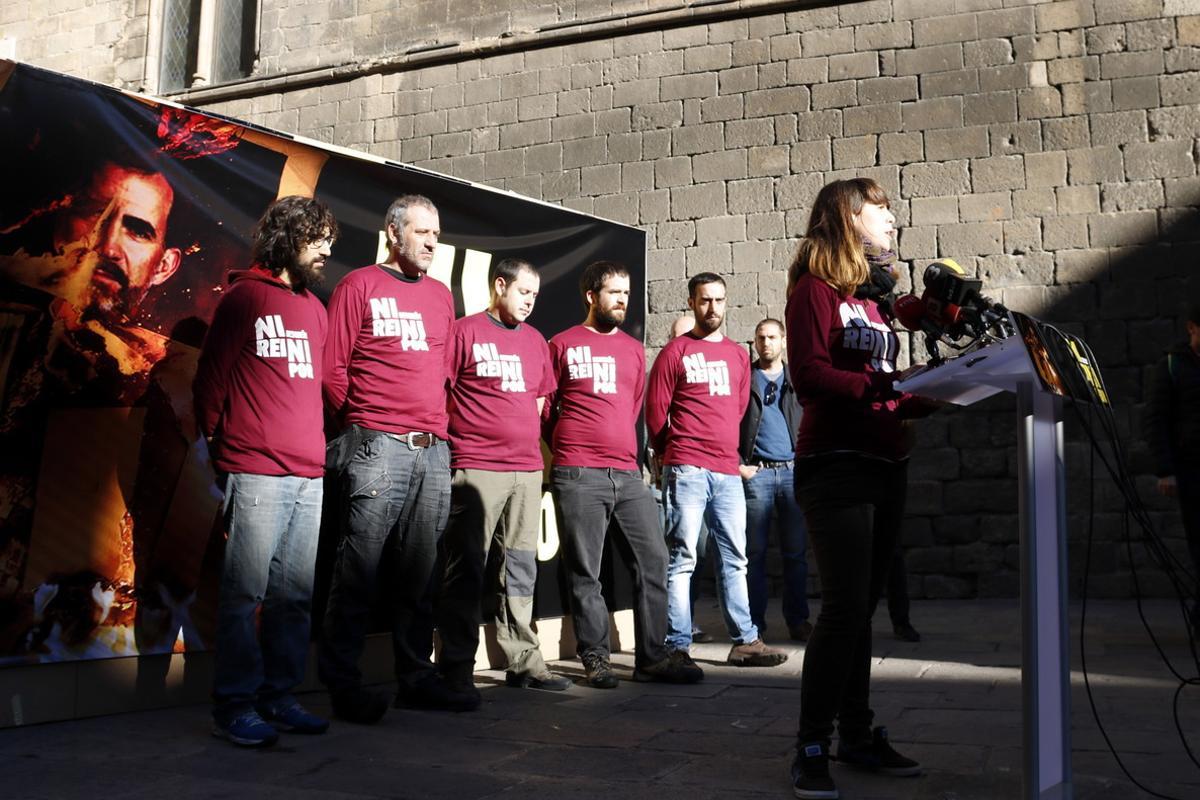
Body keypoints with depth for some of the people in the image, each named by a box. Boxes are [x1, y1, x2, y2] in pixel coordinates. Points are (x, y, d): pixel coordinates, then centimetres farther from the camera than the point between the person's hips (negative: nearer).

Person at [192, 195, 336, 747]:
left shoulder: (313, 308, 20)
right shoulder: (244, 297, 1)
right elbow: (210, 380, 2)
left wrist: (317, 444, 14)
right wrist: (222, 446, 5)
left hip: (309, 474, 6)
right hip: (256, 473, -6)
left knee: (296, 593, 7)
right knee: (245, 593, -5)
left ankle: (278, 697, 16)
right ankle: (235, 707, 4)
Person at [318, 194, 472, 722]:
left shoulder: (440, 296, 19)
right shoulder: (359, 286, 1)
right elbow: (332, 367, -2)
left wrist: (435, 422, 12)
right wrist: (360, 422, 1)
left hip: (434, 450, 6)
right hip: (378, 447, -6)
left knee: (419, 572, 9)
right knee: (359, 569, -6)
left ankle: (416, 678, 17)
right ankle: (342, 684, 2)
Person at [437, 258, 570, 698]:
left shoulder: (535, 340, 17)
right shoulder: (465, 332, -2)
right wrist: (453, 445, -7)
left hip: (527, 469, 7)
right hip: (475, 469, -6)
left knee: (521, 569, 9)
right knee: (466, 569, -3)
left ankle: (523, 661, 16)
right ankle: (457, 667, 4)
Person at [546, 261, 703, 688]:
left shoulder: (634, 349, 18)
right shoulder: (563, 345, 4)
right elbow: (544, 409, 7)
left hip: (627, 473, 5)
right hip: (578, 476, -5)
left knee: (654, 560, 1)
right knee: (585, 572, -1)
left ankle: (652, 656, 9)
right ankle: (595, 658, 8)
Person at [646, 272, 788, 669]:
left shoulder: (738, 355, 16)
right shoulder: (675, 351, 0)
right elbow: (655, 411, 1)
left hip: (727, 471, 6)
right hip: (686, 471, -5)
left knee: (734, 559, 10)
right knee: (682, 559, -4)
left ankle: (745, 640, 17)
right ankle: (677, 647, -1)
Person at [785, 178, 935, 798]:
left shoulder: (870, 294, 19)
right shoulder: (816, 287, -4)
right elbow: (808, 375, -17)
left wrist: (927, 396, 3)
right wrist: (885, 385, -23)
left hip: (885, 467, 8)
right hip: (836, 467, -8)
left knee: (861, 607, 11)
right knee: (844, 608, -10)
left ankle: (857, 734, 20)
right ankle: (811, 749, -2)